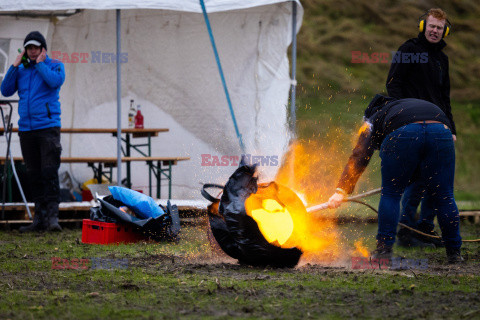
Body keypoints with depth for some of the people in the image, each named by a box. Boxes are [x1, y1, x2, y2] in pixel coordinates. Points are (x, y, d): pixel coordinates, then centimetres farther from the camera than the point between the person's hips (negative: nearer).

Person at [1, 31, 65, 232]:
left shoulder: (54, 65, 4)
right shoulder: (21, 70, 14)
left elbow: (56, 82, -16)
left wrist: (40, 64, -8)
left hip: (48, 127, -5)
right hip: (26, 129, 5)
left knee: (49, 172, -13)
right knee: (34, 175, 5)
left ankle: (52, 216, -15)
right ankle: (39, 217, 9)